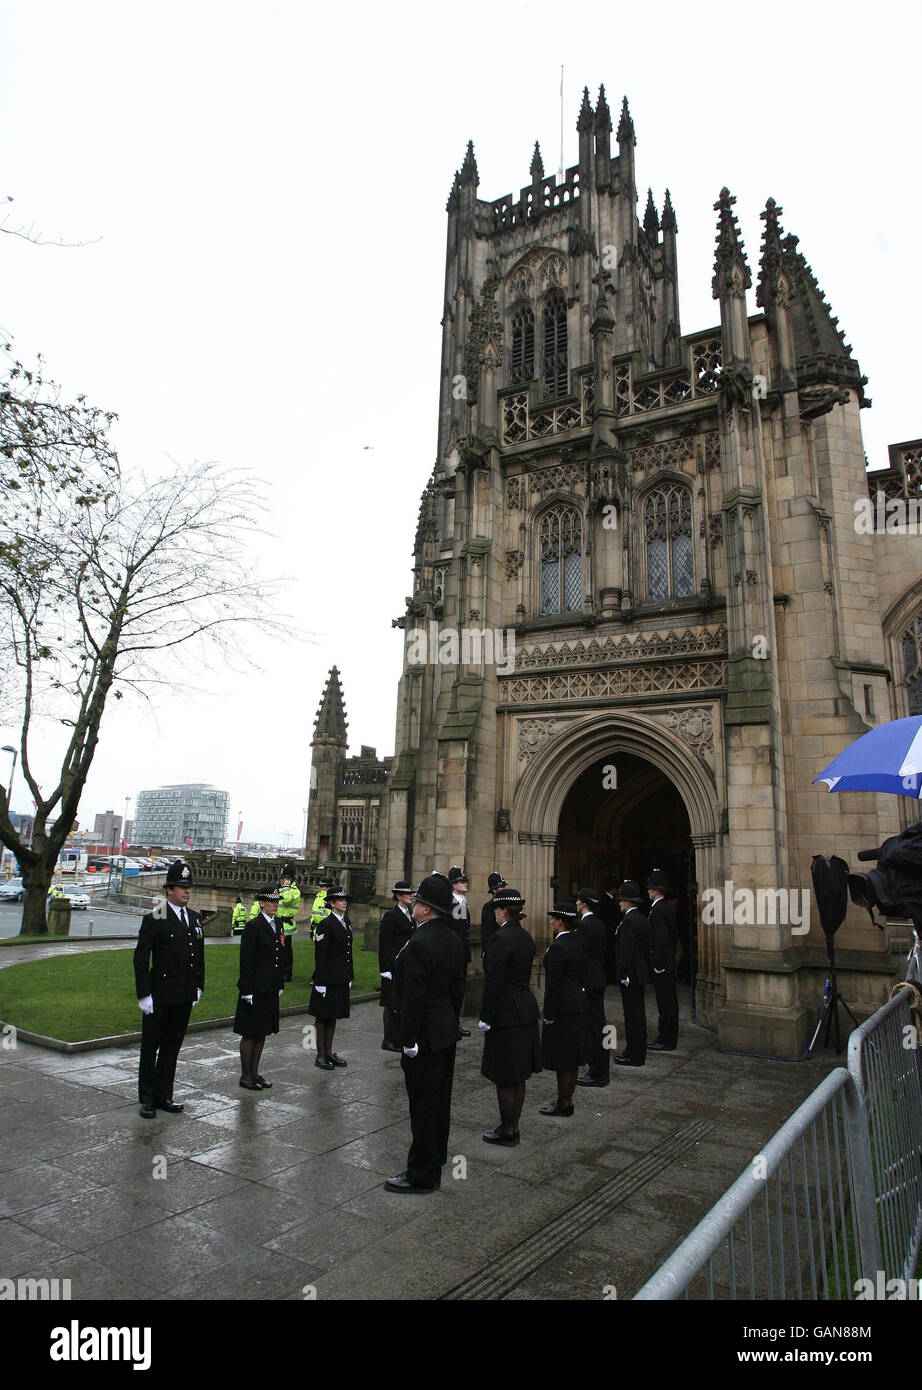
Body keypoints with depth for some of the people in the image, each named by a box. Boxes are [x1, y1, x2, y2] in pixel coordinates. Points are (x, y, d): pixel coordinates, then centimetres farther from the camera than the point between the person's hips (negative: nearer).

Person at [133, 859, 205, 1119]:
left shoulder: (195, 918, 8)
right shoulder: (154, 920, -10)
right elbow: (141, 959, -10)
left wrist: (199, 986, 12)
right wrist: (144, 995, -13)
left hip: (185, 997, 5)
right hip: (160, 996, -5)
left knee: (172, 1048, 14)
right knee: (150, 1048, 8)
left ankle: (163, 1096, 26)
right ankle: (146, 1099, 21)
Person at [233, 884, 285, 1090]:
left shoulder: (278, 924, 10)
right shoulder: (253, 926, -13)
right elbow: (246, 960, -15)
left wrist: (280, 985, 13)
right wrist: (246, 990, -17)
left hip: (271, 988, 7)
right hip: (256, 987, -7)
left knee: (262, 1032, 14)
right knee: (250, 1033, 3)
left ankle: (254, 1073, 24)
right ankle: (245, 1076, 14)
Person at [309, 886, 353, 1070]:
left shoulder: (346, 922, 10)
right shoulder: (326, 924, -13)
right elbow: (320, 955, -15)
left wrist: (350, 977, 15)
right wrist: (321, 982, -17)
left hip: (342, 979, 8)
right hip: (328, 978, -7)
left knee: (333, 1016, 16)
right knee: (323, 1017, 4)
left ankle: (329, 1053, 25)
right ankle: (320, 1056, 14)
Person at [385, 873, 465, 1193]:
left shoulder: (418, 944, -24)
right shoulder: (453, 939, 4)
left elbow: (413, 997, -23)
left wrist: (408, 1042, -16)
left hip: (425, 1035, -9)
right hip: (447, 1031, 9)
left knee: (424, 1104, 3)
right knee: (440, 1100, 21)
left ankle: (422, 1175, 15)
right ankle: (436, 1158, 37)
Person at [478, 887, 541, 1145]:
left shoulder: (500, 939, -19)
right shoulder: (525, 937, 8)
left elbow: (494, 983, -20)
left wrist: (486, 1018, -12)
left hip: (506, 1013, -9)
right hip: (526, 1010, 9)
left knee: (505, 1079, 4)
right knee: (517, 1077, 18)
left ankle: (507, 1131, 15)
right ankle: (513, 1126, 28)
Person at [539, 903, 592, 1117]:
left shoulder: (557, 948, -21)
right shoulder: (577, 943, 7)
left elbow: (554, 984, -20)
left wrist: (549, 1015, -15)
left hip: (564, 1009, -9)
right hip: (579, 1005, 9)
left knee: (563, 1061, 3)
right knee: (572, 1059, 17)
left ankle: (563, 1105, 13)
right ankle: (567, 1099, 28)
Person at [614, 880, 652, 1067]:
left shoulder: (628, 921, -19)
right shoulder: (643, 919, 11)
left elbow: (626, 950, -22)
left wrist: (623, 974, -17)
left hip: (630, 976, -10)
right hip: (641, 974, 10)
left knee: (632, 1015, -3)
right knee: (639, 1013, 15)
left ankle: (633, 1056, 4)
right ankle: (639, 1052, 24)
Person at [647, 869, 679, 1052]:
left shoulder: (658, 910, -19)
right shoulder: (669, 908, 12)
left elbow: (662, 939, -25)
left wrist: (658, 964, -20)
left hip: (662, 966, -10)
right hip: (669, 963, 10)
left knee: (666, 1002, -3)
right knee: (668, 1001, 14)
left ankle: (667, 1041, 4)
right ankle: (668, 1038, 23)